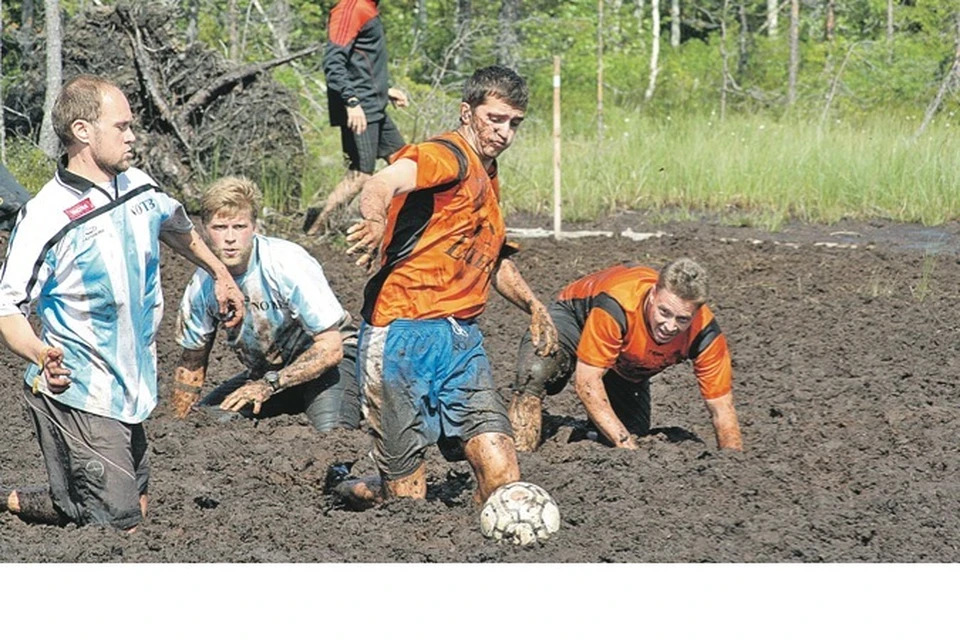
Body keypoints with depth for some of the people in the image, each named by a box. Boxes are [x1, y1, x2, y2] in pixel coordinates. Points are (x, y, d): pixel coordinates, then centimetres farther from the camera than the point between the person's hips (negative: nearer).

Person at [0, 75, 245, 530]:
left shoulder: (139, 187, 4)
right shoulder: (47, 217, -18)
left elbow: (177, 229, 28)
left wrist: (221, 275, 41)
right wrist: (40, 354, -38)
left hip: (131, 388, 8)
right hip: (77, 395, -8)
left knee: (133, 510, 15)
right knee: (116, 527, -10)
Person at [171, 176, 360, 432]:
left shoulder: (288, 264, -27)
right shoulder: (202, 284, -11)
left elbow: (331, 348, -27)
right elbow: (191, 364, 6)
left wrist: (269, 385, -33)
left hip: (326, 359, -5)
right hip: (266, 370, 5)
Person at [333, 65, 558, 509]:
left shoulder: (487, 179, 21)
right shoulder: (452, 156, -8)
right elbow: (384, 184, -31)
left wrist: (533, 306, 28)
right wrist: (376, 223, -52)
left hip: (461, 338, 8)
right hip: (404, 337, -8)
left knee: (502, 480, -6)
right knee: (408, 497, -5)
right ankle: (351, 490, 30)